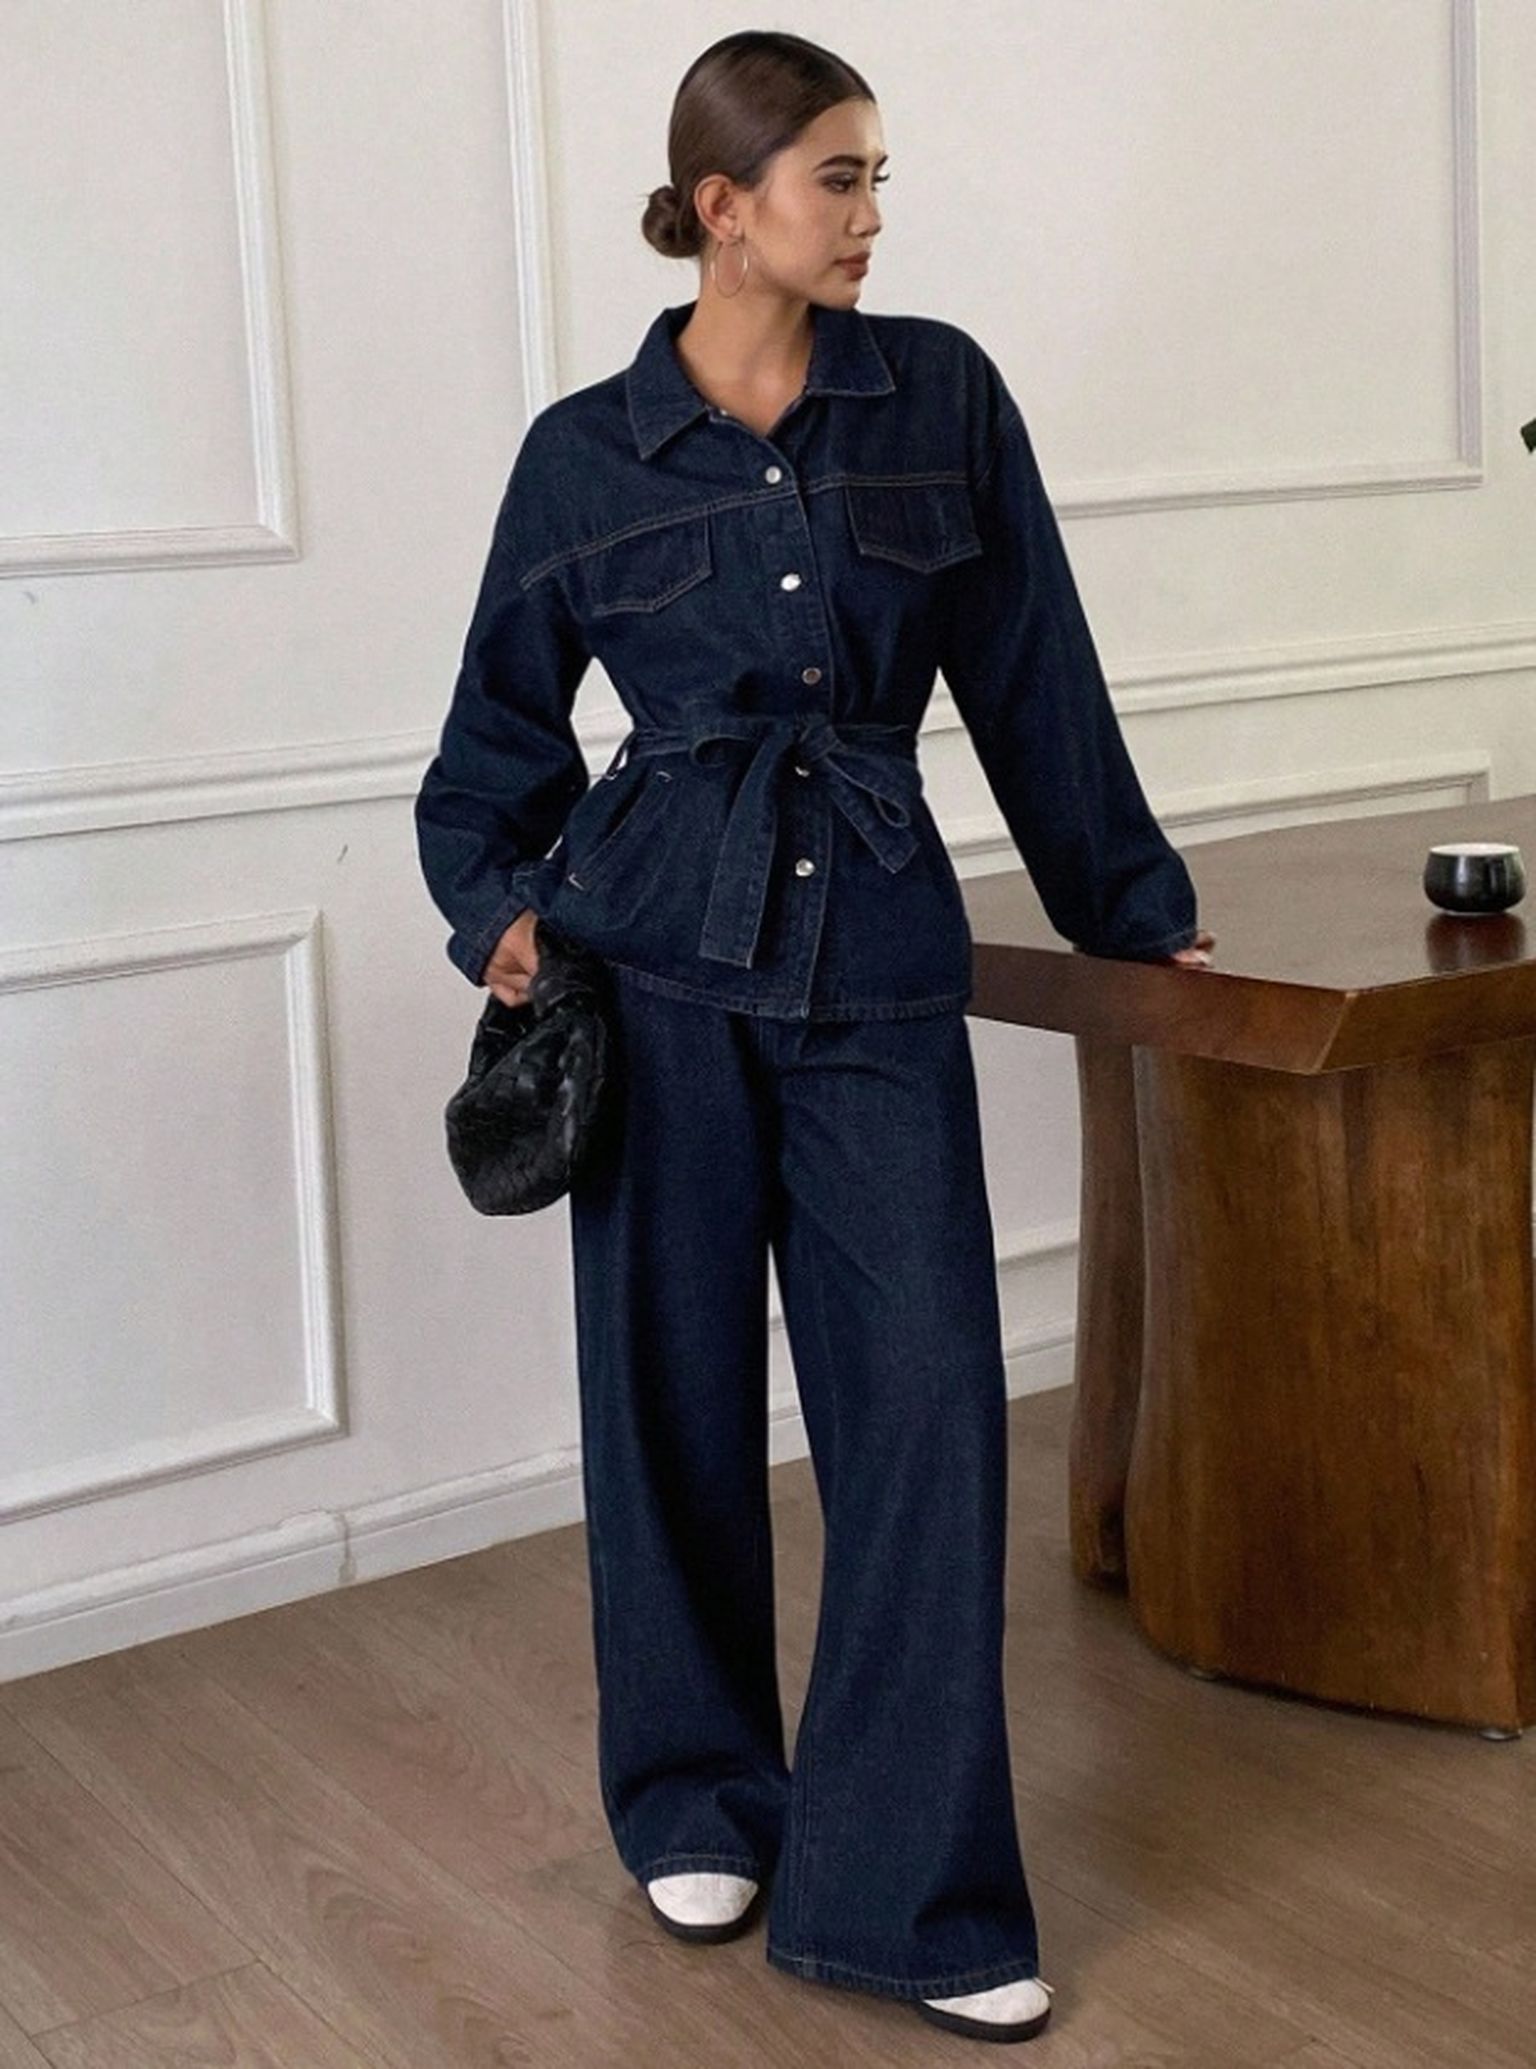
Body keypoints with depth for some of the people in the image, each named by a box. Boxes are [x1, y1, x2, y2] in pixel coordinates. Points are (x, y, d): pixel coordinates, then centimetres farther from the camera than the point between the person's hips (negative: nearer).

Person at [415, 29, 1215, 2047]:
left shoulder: (942, 393, 5)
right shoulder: (589, 449, 3)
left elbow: (1033, 672, 11)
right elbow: (505, 720, 13)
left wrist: (1128, 897, 16)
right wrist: (497, 902, -2)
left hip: (881, 954, 1)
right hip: (663, 951, -1)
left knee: (927, 1395, -5)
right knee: (676, 1386, 6)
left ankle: (898, 1892, 5)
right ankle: (699, 1797, 28)